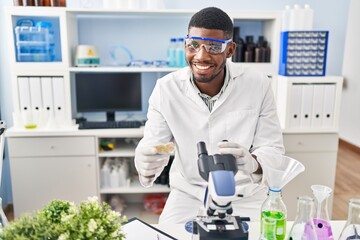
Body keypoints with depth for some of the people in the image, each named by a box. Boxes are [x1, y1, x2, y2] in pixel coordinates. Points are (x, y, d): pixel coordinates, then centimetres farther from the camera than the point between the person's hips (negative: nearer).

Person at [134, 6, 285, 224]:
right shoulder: (166, 88, -11)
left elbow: (273, 149, -12)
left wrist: (252, 163, -36)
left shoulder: (259, 86, -13)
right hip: (188, 195, 1)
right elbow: (152, 145, -10)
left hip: (245, 197, 0)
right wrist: (146, 165, -35)